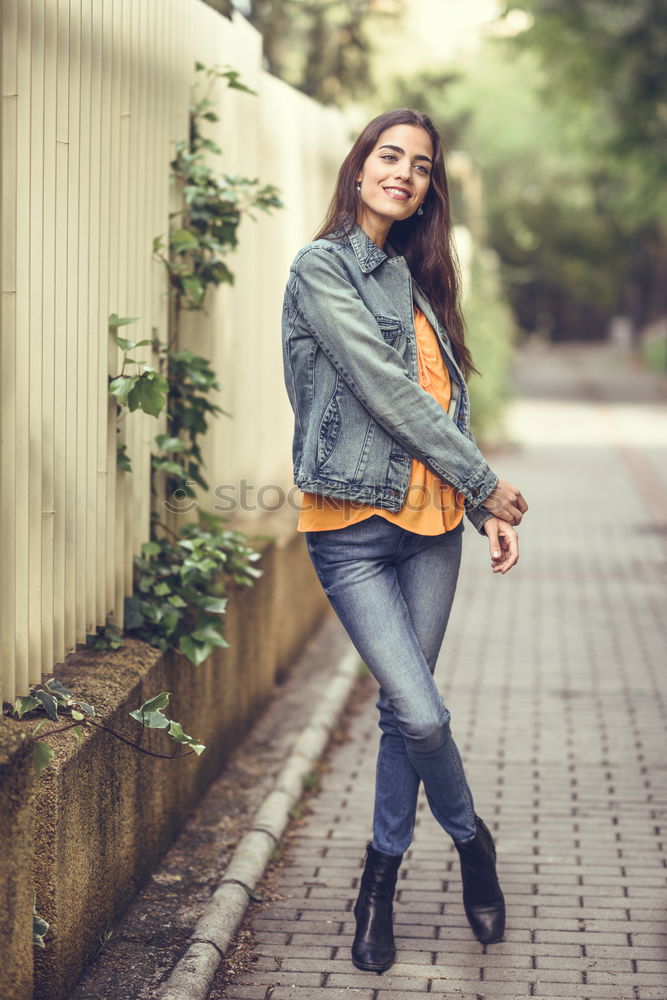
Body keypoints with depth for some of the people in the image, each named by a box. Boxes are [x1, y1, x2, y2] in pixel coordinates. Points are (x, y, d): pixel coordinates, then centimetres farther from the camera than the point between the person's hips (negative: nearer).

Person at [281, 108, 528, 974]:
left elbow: (450, 405, 14)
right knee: (422, 714, -10)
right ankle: (470, 838, 18)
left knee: (405, 707, 9)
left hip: (432, 523, 6)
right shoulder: (322, 269, -7)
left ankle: (383, 876, 24)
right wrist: (487, 481, -10)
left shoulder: (416, 278, 13)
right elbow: (385, 391, -14)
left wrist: (486, 510, 4)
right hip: (354, 526, -6)